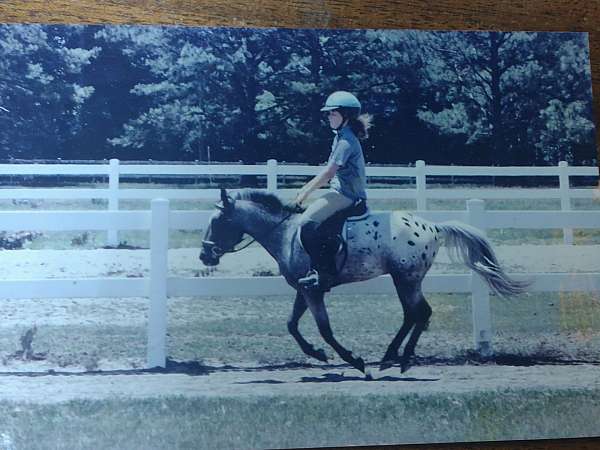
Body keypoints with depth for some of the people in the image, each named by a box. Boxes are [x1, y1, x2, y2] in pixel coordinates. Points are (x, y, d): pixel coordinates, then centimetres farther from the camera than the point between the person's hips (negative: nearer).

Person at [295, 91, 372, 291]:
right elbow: (329, 171, 22)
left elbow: (328, 172, -20)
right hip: (343, 193, 11)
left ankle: (324, 272, -21)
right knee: (308, 216, 20)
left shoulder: (346, 141, -16)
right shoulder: (341, 137, 16)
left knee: (308, 222, -25)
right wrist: (308, 186, 19)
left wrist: (306, 192, -12)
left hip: (347, 197, -11)